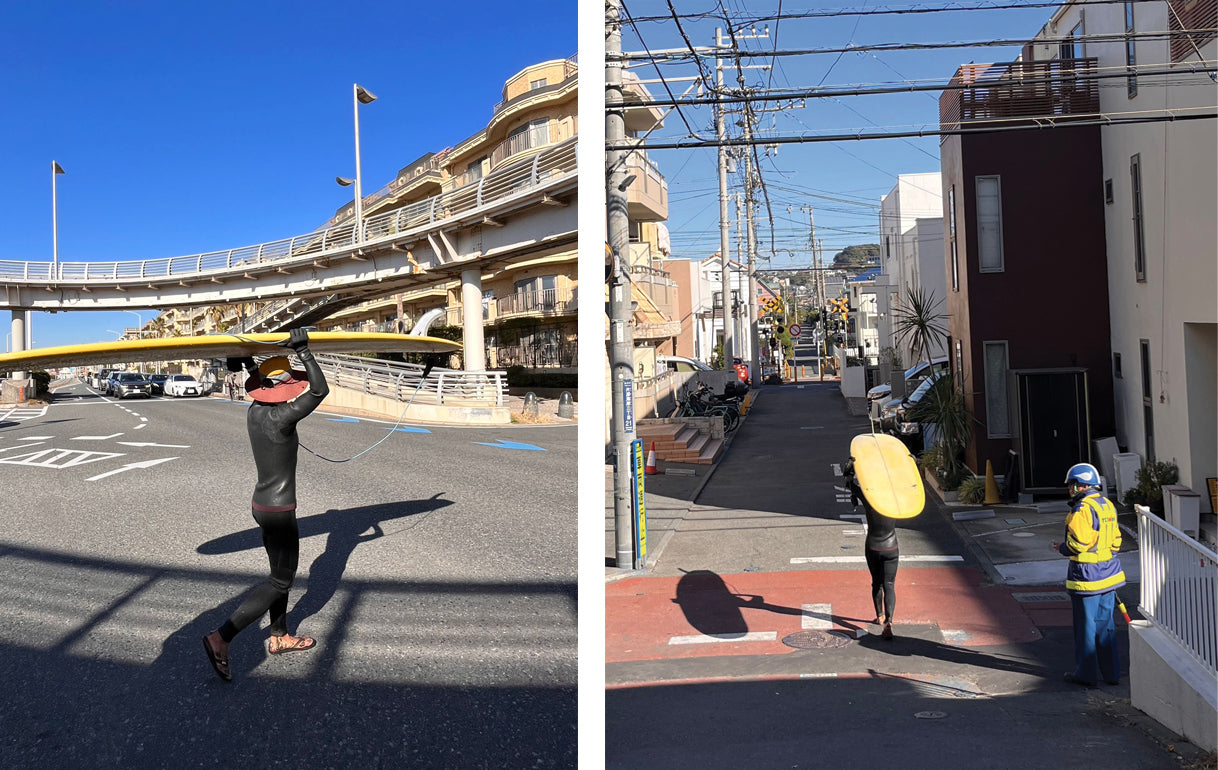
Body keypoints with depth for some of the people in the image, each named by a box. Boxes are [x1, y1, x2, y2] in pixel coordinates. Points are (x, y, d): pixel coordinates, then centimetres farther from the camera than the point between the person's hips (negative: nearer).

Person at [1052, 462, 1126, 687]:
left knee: (1085, 626, 3)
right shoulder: (1107, 505, 9)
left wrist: (1062, 548, -3)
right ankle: (1111, 673, 21)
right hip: (1108, 574, 8)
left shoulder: (1082, 509, -18)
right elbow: (1115, 540, 15)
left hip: (1086, 576, -8)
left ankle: (1085, 674, 12)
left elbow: (1078, 544, -21)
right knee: (1105, 624, 15)